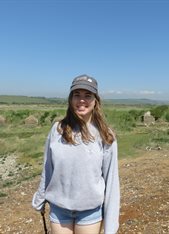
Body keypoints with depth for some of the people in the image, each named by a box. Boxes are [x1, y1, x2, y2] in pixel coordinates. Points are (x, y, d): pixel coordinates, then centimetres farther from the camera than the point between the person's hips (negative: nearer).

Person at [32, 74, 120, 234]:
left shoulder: (105, 136, -12)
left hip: (90, 210, -1)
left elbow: (111, 179, -8)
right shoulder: (57, 130, -8)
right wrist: (40, 199, 13)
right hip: (58, 208, 2)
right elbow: (47, 169, 3)